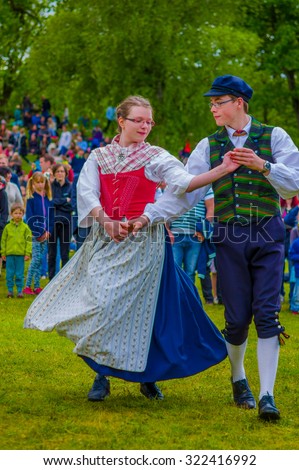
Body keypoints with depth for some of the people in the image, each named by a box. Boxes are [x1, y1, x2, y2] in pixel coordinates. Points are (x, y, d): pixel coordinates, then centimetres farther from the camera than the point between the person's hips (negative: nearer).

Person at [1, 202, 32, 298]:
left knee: (19, 274, 2)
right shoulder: (7, 227, 5)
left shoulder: (25, 227, 2)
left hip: (20, 254, -1)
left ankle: (20, 291, 9)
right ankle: (10, 290, 12)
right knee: (10, 273, 4)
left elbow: (28, 241, 2)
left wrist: (28, 253, -5)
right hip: (9, 254, 1)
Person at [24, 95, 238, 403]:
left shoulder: (155, 157, 1)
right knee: (97, 296, -2)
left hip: (142, 241, -3)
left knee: (135, 304, -8)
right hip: (104, 239, 3)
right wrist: (106, 221, -20)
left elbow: (184, 182, -15)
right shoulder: (99, 157, 10)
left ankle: (147, 376, 8)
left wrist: (223, 170, -31)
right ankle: (102, 374, 9)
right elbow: (86, 192, -3)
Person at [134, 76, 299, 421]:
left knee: (266, 313, -10)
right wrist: (148, 216, -11)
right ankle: (238, 380, 26)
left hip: (267, 235, -2)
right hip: (229, 237, 2)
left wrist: (261, 165, -24)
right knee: (237, 318, 1)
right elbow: (184, 192, 2)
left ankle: (267, 396, -10)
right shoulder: (209, 146, 9)